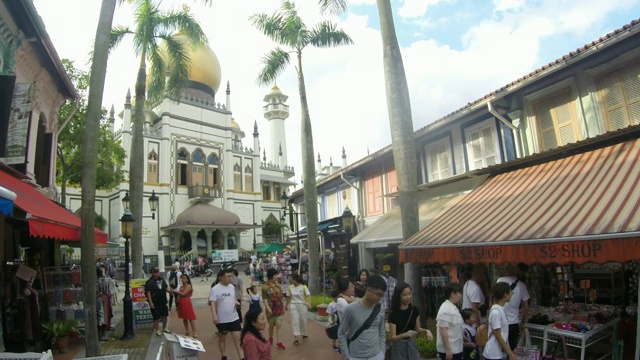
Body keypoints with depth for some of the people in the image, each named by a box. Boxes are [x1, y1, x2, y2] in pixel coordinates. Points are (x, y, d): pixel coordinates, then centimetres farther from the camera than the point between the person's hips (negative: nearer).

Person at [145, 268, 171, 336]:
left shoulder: (162, 279, 6)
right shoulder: (150, 282, -14)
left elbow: (166, 288, 16)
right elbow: (148, 292, -17)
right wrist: (150, 302, -22)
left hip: (163, 301, 7)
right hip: (155, 303, -6)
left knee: (165, 315, 15)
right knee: (156, 317, 2)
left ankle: (164, 328, 32)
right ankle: (157, 330, 18)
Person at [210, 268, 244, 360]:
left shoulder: (232, 287, 3)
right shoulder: (215, 289, -15)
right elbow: (213, 304, -18)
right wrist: (215, 316, -28)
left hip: (234, 318, 4)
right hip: (222, 320, -4)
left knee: (238, 338, 2)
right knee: (222, 338, 14)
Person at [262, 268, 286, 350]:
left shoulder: (278, 285, 4)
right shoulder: (265, 287, -10)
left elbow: (282, 298, 9)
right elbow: (264, 299, -12)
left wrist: (284, 308, 10)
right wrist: (268, 308, -22)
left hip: (279, 308, 3)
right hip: (271, 309, -3)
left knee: (278, 325, -5)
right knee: (271, 325, 12)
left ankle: (278, 342, -2)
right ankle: (270, 338, 36)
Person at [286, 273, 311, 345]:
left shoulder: (303, 287, -11)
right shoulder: (290, 287, -1)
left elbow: (309, 295, -14)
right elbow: (288, 297, 10)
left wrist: (309, 304, -28)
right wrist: (286, 305, 17)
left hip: (302, 305, -1)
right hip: (293, 305, 1)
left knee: (303, 320, 10)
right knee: (295, 320, -7)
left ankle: (304, 334, 33)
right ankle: (295, 338, -8)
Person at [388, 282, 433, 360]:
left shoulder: (415, 310, -4)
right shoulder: (394, 313, -17)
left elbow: (417, 329, 8)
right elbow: (393, 337, -17)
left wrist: (426, 331, -12)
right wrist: (405, 334, -34)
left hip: (412, 345, 4)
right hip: (399, 346, -4)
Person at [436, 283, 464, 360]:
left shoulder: (453, 307, 11)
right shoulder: (445, 309, -21)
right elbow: (443, 330, -25)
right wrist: (448, 349, -25)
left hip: (456, 349, 10)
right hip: (449, 350, -10)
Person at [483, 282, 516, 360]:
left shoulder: (500, 309, 6)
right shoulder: (496, 312, -22)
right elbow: (498, 336, -19)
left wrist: (509, 351, 15)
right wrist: (510, 353, -14)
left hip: (498, 353, 9)